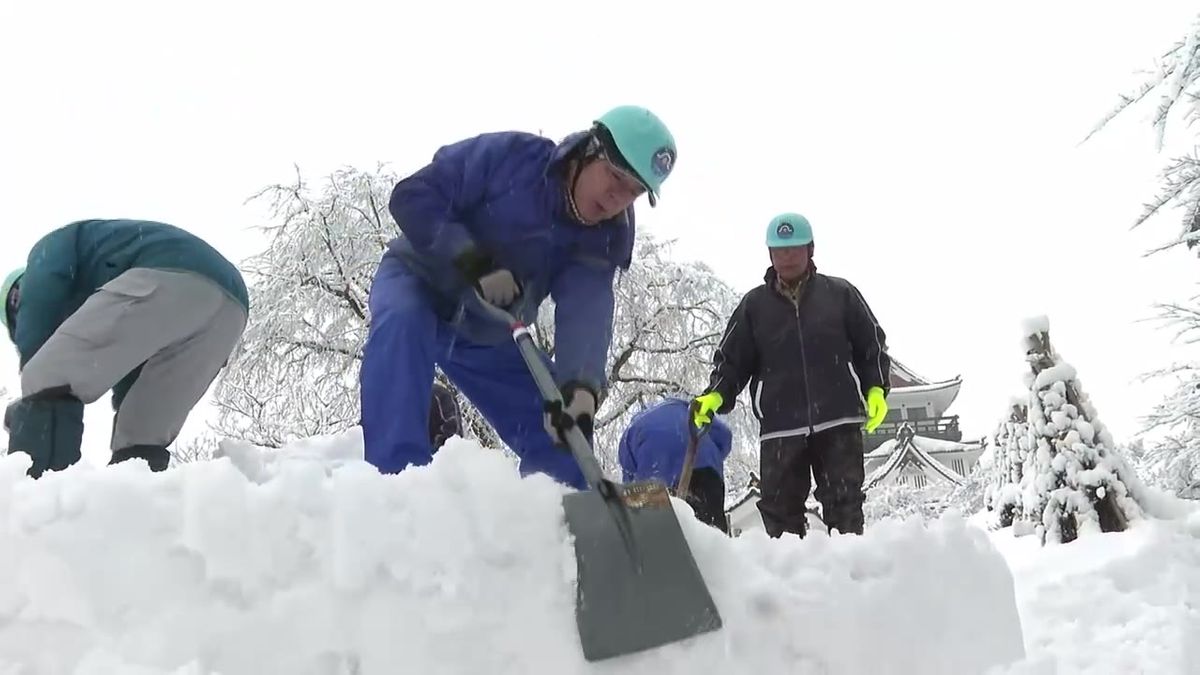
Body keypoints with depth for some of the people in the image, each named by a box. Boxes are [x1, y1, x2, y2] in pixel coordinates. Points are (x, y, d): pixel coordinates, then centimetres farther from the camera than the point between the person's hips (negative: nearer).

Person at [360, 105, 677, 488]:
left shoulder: (603, 241, -13)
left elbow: (586, 314, -30)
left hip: (489, 337, 4)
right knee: (402, 326, -39)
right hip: (417, 280, -4)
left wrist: (579, 384, -49)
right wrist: (473, 262, -36)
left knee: (560, 432, -7)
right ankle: (396, 478, -42)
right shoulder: (509, 155, -25)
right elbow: (412, 196, -25)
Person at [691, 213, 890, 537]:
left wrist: (876, 389, 0)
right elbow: (732, 358, 8)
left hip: (839, 421, -1)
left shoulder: (840, 293, 8)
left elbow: (872, 345, 13)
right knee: (780, 510, 2)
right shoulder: (754, 304, 9)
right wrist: (716, 395, -8)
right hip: (780, 426, 1)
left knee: (844, 506, 0)